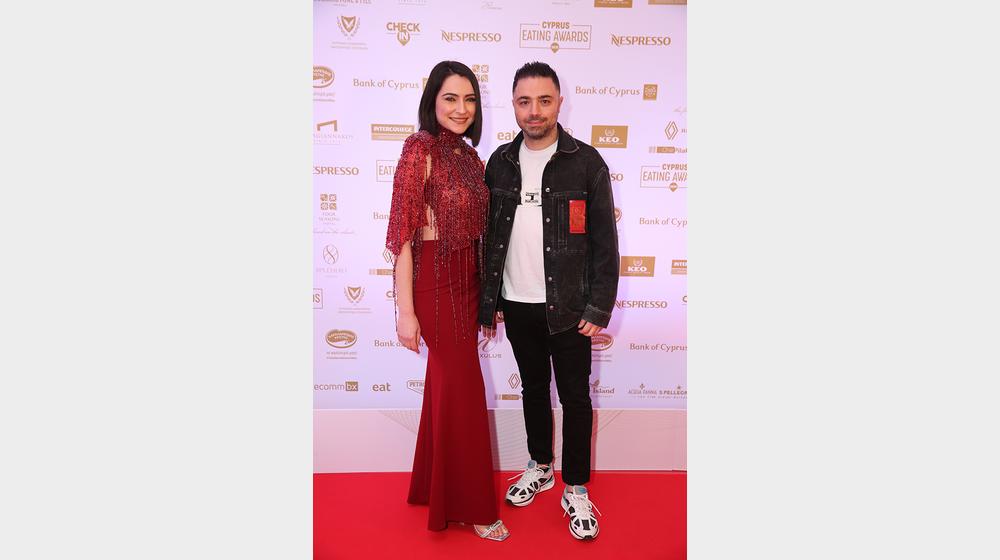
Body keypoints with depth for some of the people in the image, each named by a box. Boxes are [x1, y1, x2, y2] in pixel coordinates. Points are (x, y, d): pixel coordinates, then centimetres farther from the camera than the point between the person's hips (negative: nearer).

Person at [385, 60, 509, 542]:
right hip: (435, 281, -7)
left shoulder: (469, 155, 10)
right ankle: (472, 505, 21)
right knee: (463, 390, 2)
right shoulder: (420, 150, -12)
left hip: (468, 281, 7)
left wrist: (486, 292, 12)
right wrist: (405, 311, -18)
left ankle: (435, 485, 36)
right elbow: (403, 235, -16)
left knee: (448, 384, 17)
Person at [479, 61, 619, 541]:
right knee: (533, 387, 18)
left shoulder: (586, 162, -6)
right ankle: (540, 467, 37)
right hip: (517, 305, 4)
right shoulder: (501, 162, 5)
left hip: (567, 306, -3)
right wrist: (488, 301, 5)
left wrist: (599, 307, -10)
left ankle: (576, 490, 22)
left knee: (574, 396, 6)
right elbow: (490, 236, 8)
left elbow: (604, 241, -6)